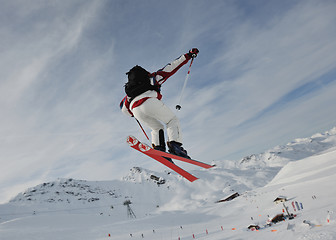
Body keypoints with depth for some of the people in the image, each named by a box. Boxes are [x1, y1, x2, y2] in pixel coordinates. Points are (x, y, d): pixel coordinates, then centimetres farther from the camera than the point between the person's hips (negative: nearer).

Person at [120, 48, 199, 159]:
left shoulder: (129, 91, 37)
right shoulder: (152, 77, 29)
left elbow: (124, 108, 36)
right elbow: (171, 67, 27)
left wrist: (133, 114, 56)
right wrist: (187, 56, 33)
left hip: (136, 110, 5)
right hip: (150, 102, -4)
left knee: (157, 128, 25)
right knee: (172, 120, 12)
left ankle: (158, 148, 2)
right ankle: (174, 144, -11)